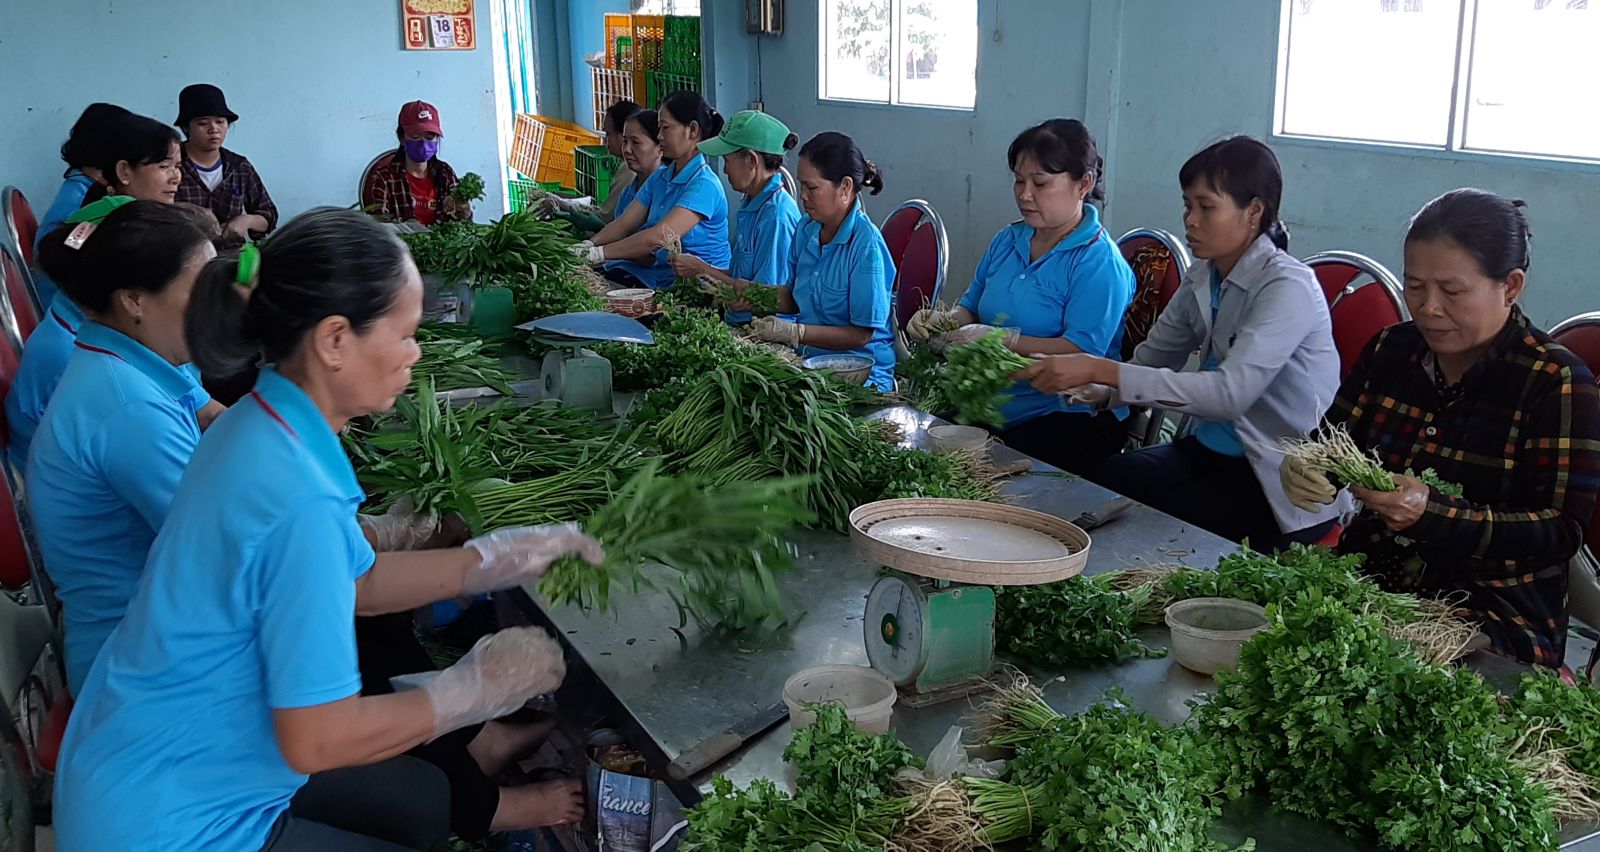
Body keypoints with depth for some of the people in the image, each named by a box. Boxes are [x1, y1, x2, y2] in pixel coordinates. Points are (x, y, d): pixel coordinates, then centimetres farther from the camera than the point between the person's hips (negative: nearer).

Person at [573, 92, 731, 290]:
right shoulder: (660, 177, 14)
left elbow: (659, 237, -23)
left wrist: (597, 253, -25)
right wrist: (589, 244, -12)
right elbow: (623, 223, 7)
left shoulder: (704, 184, -14)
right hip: (660, 277, 7)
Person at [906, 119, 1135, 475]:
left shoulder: (1099, 262, -9)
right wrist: (940, 320, -1)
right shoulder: (1006, 241, 16)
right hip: (995, 406, 7)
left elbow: (1082, 352, -19)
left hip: (1069, 417, -6)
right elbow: (971, 308, 23)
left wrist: (999, 340, -24)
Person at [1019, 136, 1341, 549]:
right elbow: (1152, 358, 12)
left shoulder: (1287, 286, -19)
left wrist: (1102, 370, -35)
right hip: (1210, 449, 7)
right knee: (1099, 482, -15)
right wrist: (1100, 390, -12)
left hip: (1284, 484, -7)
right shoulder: (1202, 279, 5)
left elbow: (1231, 393, -31)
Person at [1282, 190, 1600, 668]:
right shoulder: (1391, 349, 9)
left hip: (1493, 610, -5)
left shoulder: (1558, 382, -7)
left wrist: (1433, 513, -28)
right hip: (1370, 576, 5)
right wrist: (1303, 471, -14)